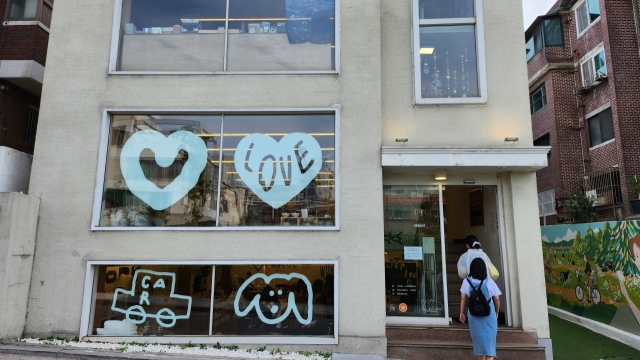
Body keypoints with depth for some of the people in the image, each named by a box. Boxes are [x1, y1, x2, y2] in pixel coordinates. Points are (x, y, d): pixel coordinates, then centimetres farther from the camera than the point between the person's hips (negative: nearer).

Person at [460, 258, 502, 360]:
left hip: (474, 315, 2)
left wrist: (462, 313, 6)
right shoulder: (489, 281, -7)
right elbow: (497, 299, -1)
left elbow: (463, 298, -3)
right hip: (488, 315, -2)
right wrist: (497, 312, 14)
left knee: (478, 338, 18)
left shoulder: (467, 281, -4)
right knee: (489, 339, 3)